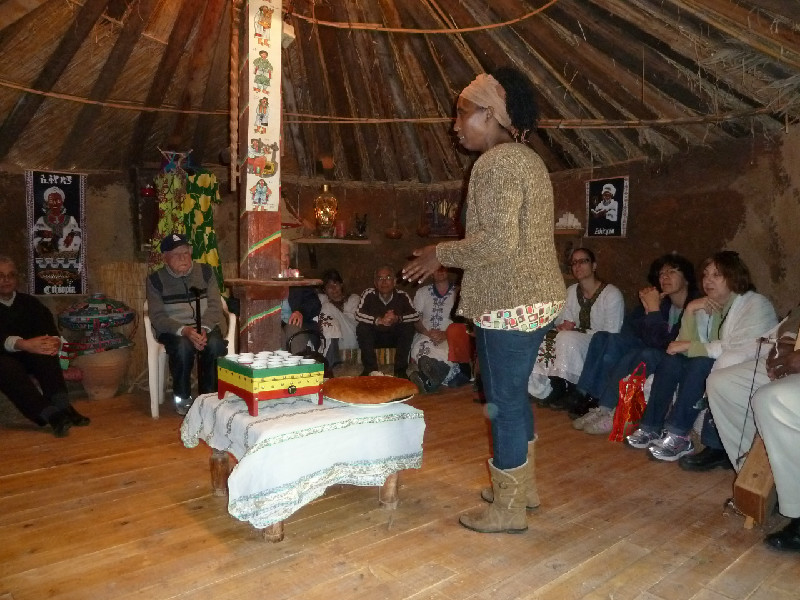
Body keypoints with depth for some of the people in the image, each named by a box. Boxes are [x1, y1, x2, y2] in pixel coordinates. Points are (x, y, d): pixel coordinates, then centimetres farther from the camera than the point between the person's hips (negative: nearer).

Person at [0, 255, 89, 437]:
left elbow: (48, 328, -3)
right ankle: (51, 415, -51)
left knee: (46, 353, -30)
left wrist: (55, 341, -28)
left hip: (28, 357, 3)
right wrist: (23, 344, -38)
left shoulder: (29, 302, 12)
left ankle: (63, 406, -44)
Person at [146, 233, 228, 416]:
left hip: (205, 327, 2)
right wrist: (184, 330, -25)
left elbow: (215, 305, -1)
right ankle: (182, 398, -12)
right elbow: (157, 316, -7)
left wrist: (204, 329, -20)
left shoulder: (205, 271, 5)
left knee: (215, 344, -31)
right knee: (183, 346, -35)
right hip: (173, 330, -1)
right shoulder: (156, 280, 1)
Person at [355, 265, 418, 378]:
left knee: (409, 328, -24)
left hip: (395, 337, 1)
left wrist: (398, 318, -35)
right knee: (362, 327, -27)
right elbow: (358, 314, -25)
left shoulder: (402, 296, -11)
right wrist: (379, 320, -39)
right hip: (374, 337, -1)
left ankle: (401, 369, -15)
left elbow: (416, 315, -18)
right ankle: (370, 369, -18)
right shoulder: (369, 294, -14)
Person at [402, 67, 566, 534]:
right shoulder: (526, 159, 17)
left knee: (505, 401, 1)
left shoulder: (496, 163, -15)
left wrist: (441, 253, -9)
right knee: (515, 394, 20)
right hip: (536, 298, 10)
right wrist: (451, 256, 19)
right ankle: (522, 486, 35)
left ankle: (508, 509, 16)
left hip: (510, 304, -10)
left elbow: (496, 243, -23)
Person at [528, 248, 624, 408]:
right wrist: (563, 326, -19)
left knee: (567, 339, -34)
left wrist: (578, 331, -21)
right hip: (575, 346, 6)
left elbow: (611, 335, -15)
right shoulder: (571, 291, 7)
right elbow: (563, 322, 6)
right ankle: (545, 390, -8)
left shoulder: (612, 294, -12)